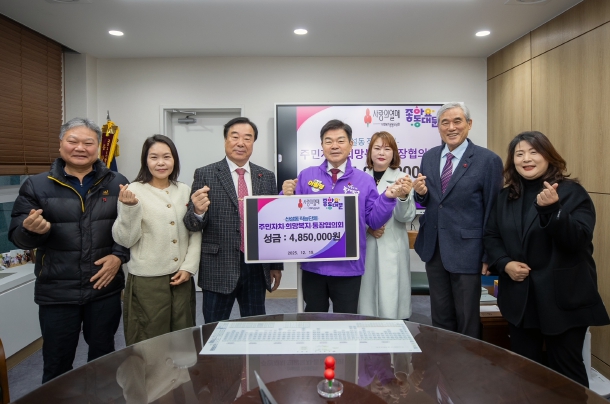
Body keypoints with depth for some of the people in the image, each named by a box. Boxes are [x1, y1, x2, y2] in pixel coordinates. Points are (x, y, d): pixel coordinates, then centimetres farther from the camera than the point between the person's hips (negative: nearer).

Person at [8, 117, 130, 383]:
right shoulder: (36, 186, 0)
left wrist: (119, 256, -13)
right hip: (57, 292, 0)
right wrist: (32, 229, -21)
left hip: (105, 288, 1)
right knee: (57, 363, 14)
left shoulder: (117, 184, 1)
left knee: (103, 356, 18)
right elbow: (17, 236, 0)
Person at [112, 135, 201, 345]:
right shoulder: (134, 191, -7)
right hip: (147, 281, -4)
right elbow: (126, 240, -9)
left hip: (181, 278, 4)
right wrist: (130, 208, -24)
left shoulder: (185, 191, 5)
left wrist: (189, 267, -1)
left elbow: (196, 232, 9)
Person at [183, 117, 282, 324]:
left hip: (257, 267, 3)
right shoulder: (205, 174, -3)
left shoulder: (267, 177, 6)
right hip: (219, 268, -2)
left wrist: (276, 264, 10)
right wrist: (198, 211, -28)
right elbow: (192, 224, -5)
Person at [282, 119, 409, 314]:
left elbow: (374, 221, -1)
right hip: (313, 265, 1)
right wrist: (288, 195, -18)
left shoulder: (365, 180, 0)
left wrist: (387, 197, -16)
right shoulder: (306, 176, 0)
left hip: (348, 268, 0)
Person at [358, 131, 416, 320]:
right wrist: (367, 226, -9)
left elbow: (406, 217, -7)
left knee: (390, 299, 1)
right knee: (367, 294, 9)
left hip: (392, 248, -2)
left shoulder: (401, 178, -2)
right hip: (365, 247, 2)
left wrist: (404, 196, -25)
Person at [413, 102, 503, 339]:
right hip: (434, 248, 5)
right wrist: (421, 193, -10)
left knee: (467, 321, 9)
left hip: (466, 250, -4)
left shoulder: (488, 160, -8)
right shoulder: (429, 157, 7)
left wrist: (488, 255, -8)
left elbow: (493, 211, -7)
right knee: (440, 318, 17)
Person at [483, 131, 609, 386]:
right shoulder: (506, 196, 6)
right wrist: (505, 263, -10)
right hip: (520, 297, 4)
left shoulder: (572, 192, -7)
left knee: (566, 367, 9)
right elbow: (491, 235, 8)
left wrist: (552, 209, -34)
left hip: (563, 297, -4)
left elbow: (578, 240, -18)